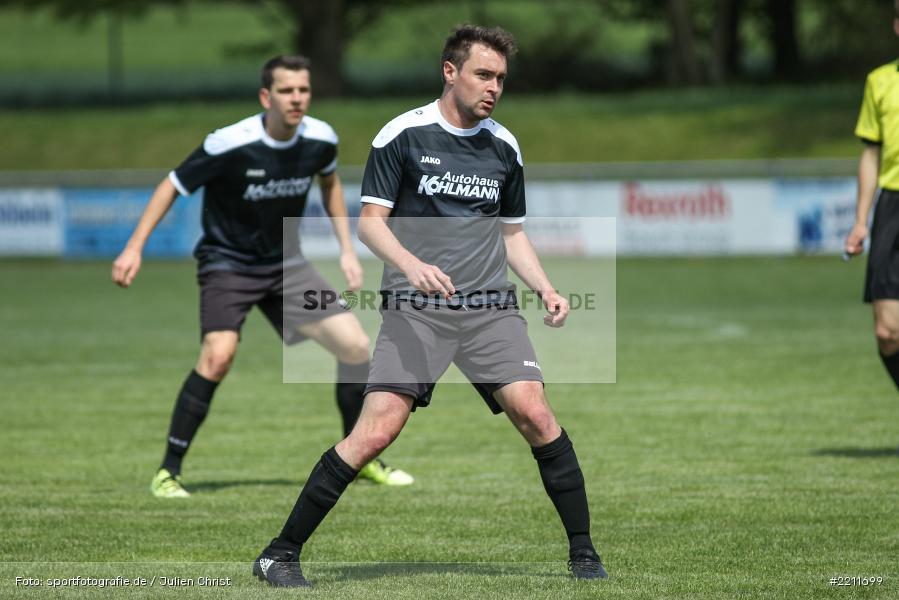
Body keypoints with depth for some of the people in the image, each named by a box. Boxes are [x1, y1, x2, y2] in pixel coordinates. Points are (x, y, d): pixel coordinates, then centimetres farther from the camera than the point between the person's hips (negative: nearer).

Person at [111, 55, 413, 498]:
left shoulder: (320, 140, -9)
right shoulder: (230, 145, -24)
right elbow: (173, 186, -12)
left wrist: (346, 249, 10)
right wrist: (134, 248, -16)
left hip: (284, 262, 5)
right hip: (227, 262, -5)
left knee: (356, 347, -3)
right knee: (218, 356, -27)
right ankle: (168, 472, -15)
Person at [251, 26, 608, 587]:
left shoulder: (504, 147, 12)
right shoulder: (402, 135, -2)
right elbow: (370, 221, -2)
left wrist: (546, 289, 7)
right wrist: (411, 263, -21)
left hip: (490, 308, 4)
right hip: (415, 308, -4)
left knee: (535, 415, -15)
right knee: (375, 432, -15)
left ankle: (584, 553, -1)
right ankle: (281, 554, -4)